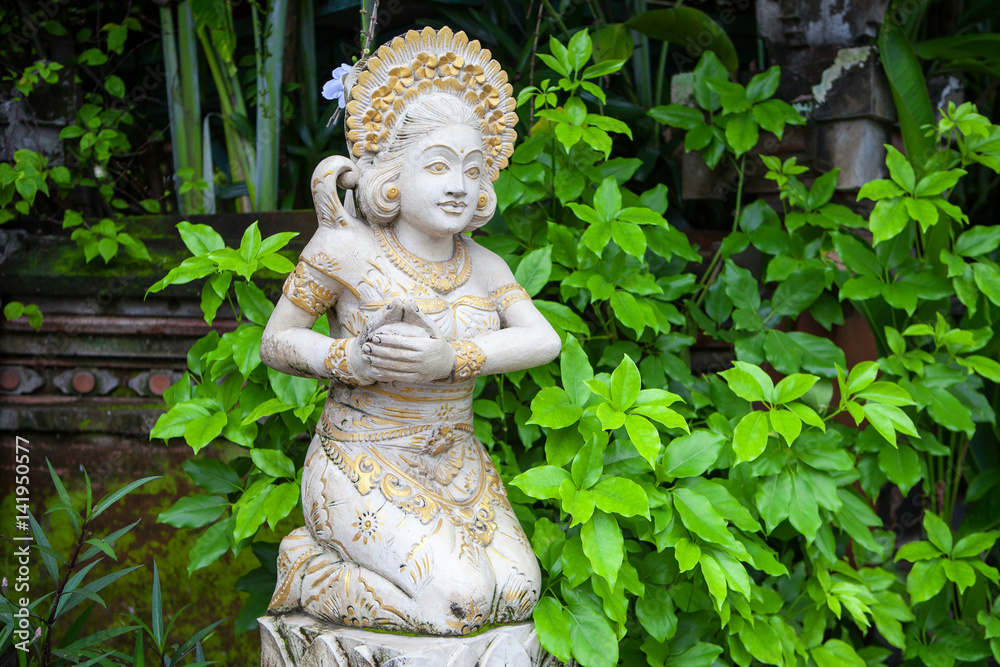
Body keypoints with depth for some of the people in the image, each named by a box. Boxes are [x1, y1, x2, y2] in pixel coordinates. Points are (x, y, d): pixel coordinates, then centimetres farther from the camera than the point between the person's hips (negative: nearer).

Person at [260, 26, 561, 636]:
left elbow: (544, 340, -11)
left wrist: (451, 358, -28)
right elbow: (276, 342, -3)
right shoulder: (347, 247, -10)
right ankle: (309, 570, 1)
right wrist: (352, 359, -24)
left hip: (456, 467, 6)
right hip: (366, 467, -6)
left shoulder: (484, 266, 4)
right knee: (462, 601, -22)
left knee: (519, 595, -10)